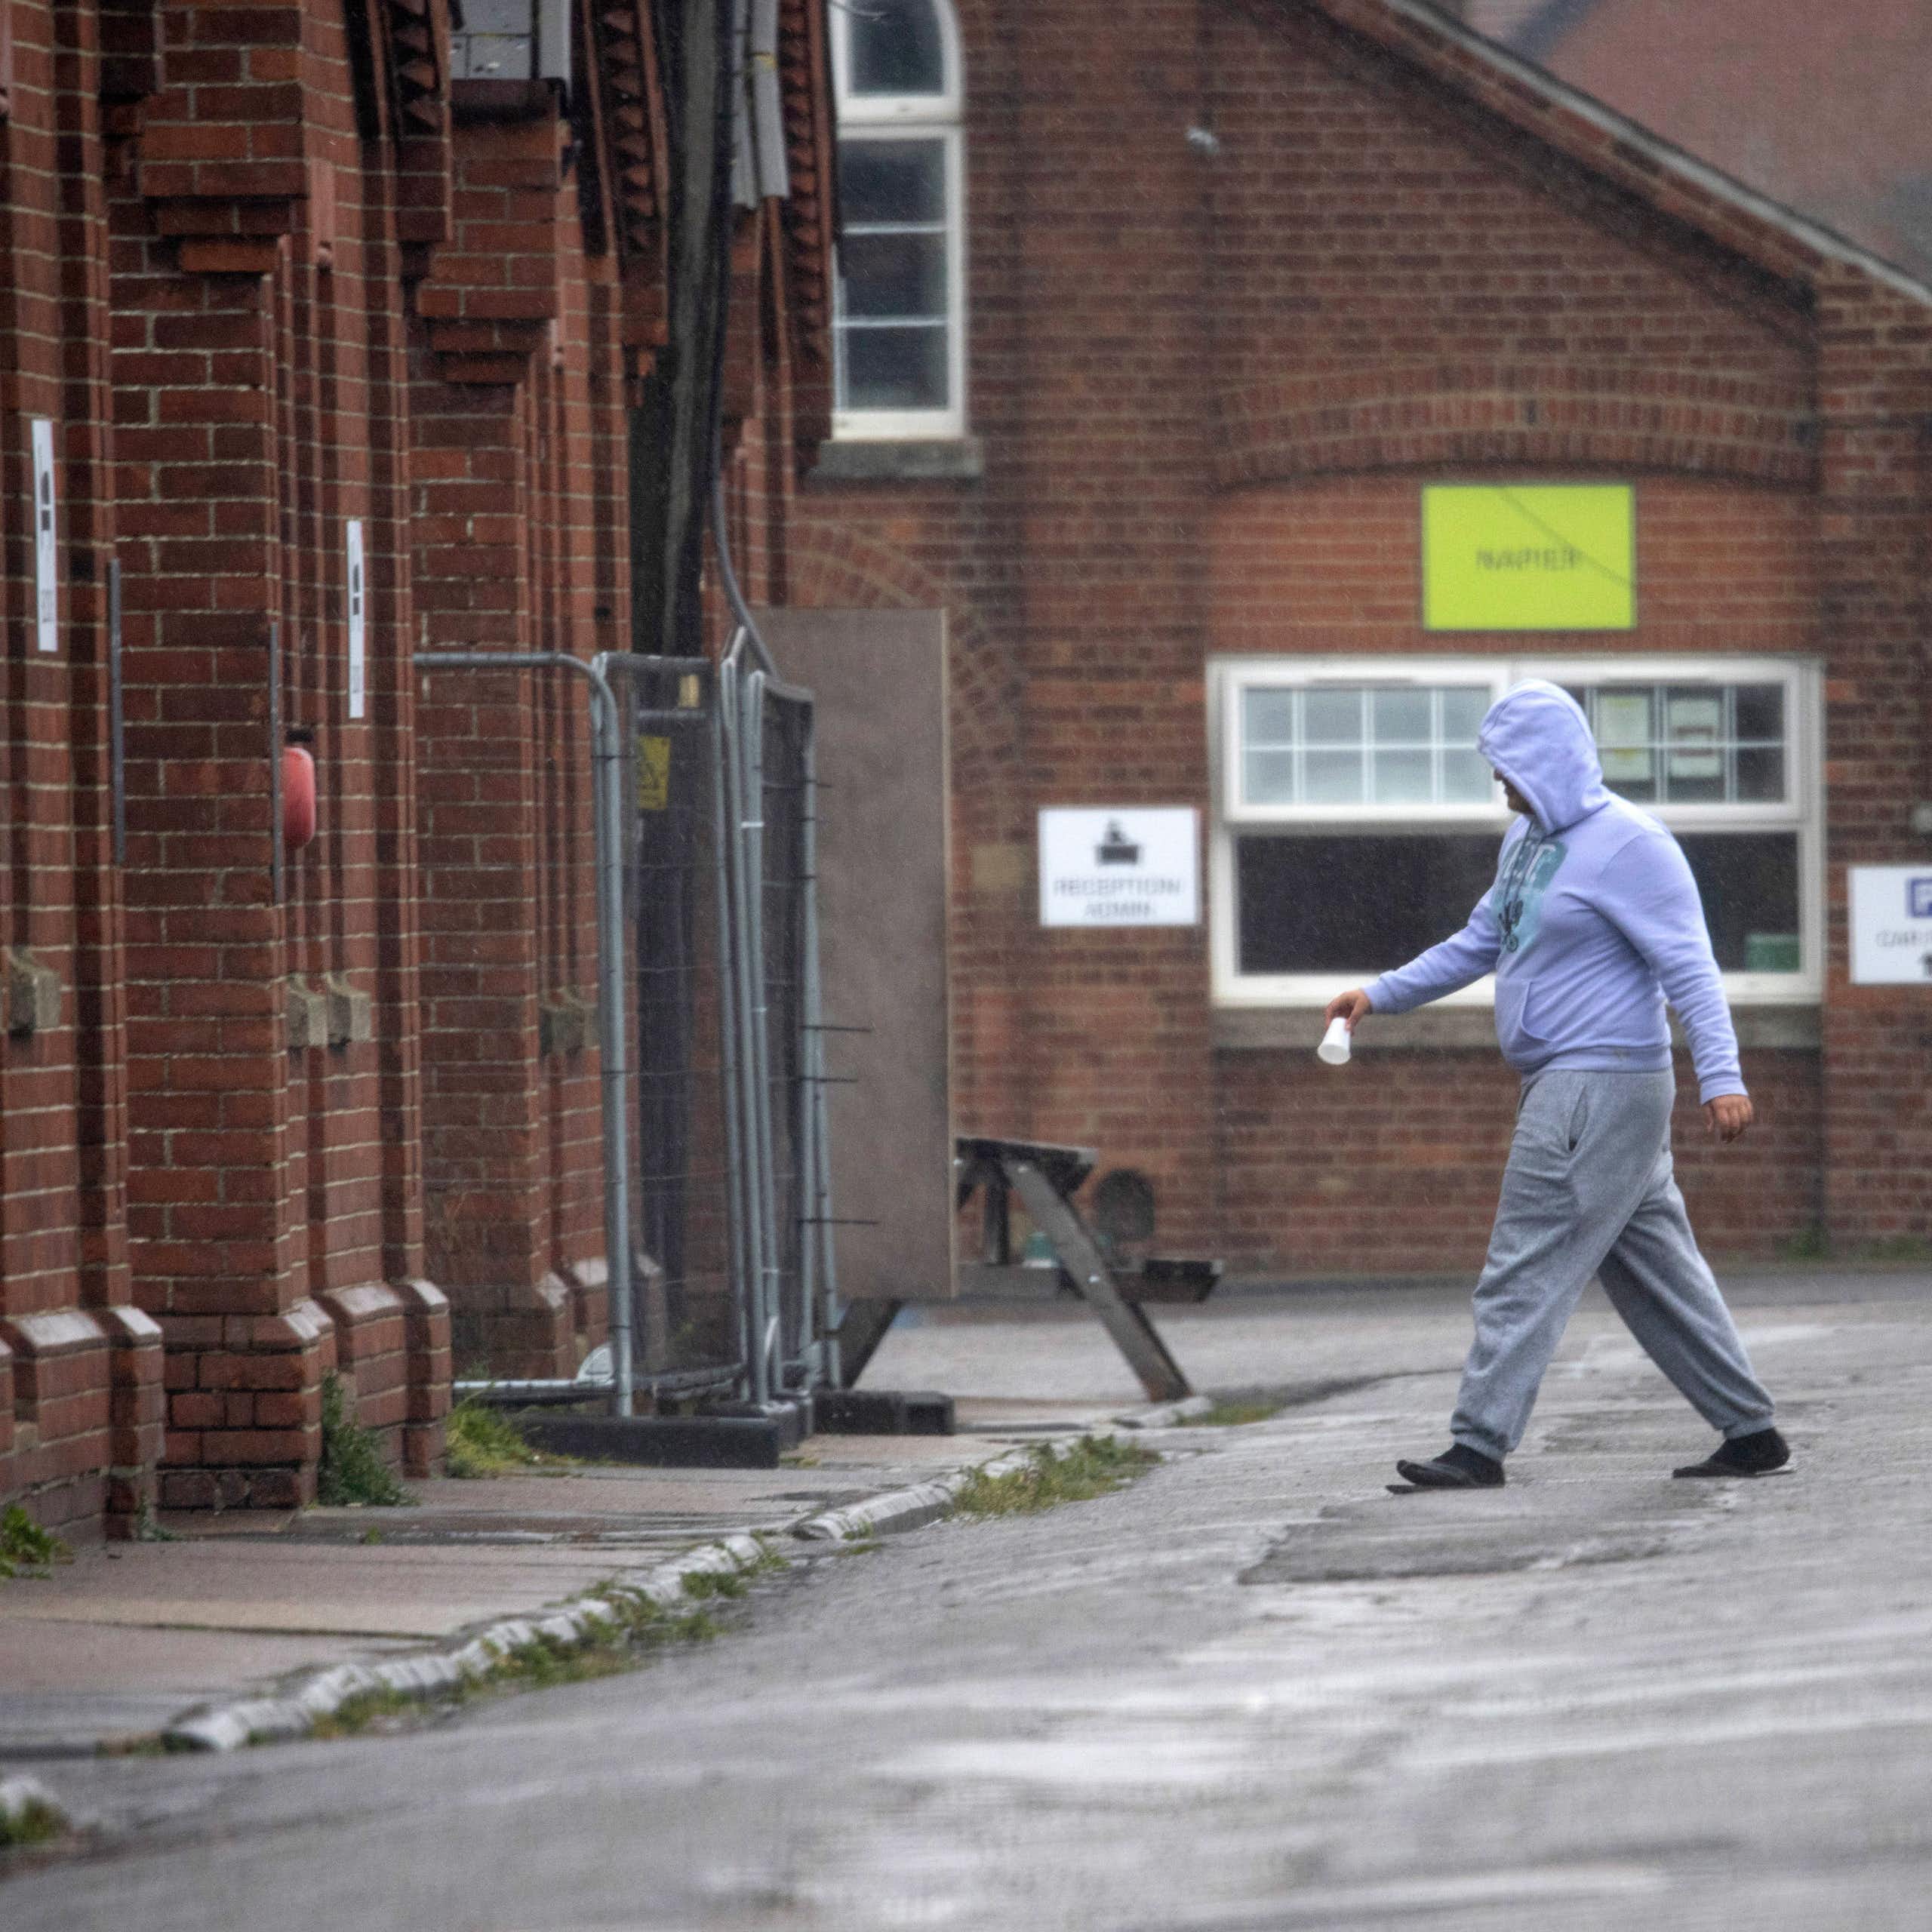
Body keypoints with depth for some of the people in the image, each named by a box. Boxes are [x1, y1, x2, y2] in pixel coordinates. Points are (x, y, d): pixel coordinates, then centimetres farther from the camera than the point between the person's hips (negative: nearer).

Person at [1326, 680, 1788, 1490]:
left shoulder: (1627, 845, -13)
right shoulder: (1528, 840, 16)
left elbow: (1690, 967, -18)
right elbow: (1478, 943, 28)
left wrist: (1720, 1076, -26)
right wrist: (1380, 996, 25)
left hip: (1603, 1083, -10)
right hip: (1563, 1086, 10)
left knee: (1526, 1268, -10)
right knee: (1654, 1271, 11)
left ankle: (1480, 1446, -9)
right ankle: (1749, 1431, 14)